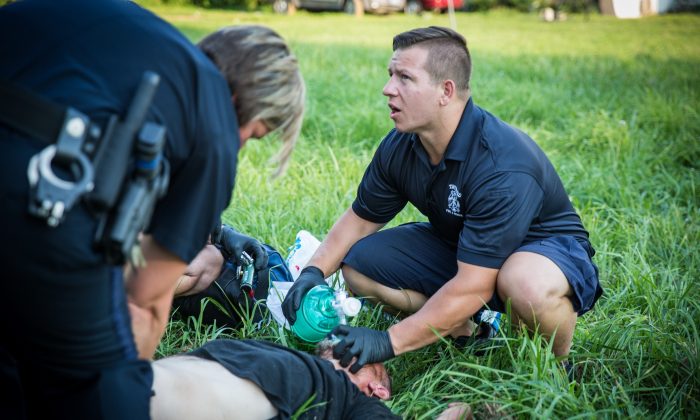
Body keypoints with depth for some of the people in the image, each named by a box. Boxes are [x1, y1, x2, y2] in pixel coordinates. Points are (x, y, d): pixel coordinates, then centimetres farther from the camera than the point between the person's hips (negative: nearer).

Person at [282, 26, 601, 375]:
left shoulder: (502, 169, -35)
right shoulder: (399, 146, -11)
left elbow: (473, 287, -36)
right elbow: (361, 217, 3)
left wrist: (390, 342, -36)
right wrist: (314, 271, -15)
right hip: (458, 245, 7)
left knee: (526, 283, -43)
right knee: (357, 264, -8)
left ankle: (557, 366, -9)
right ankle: (467, 332, 1)